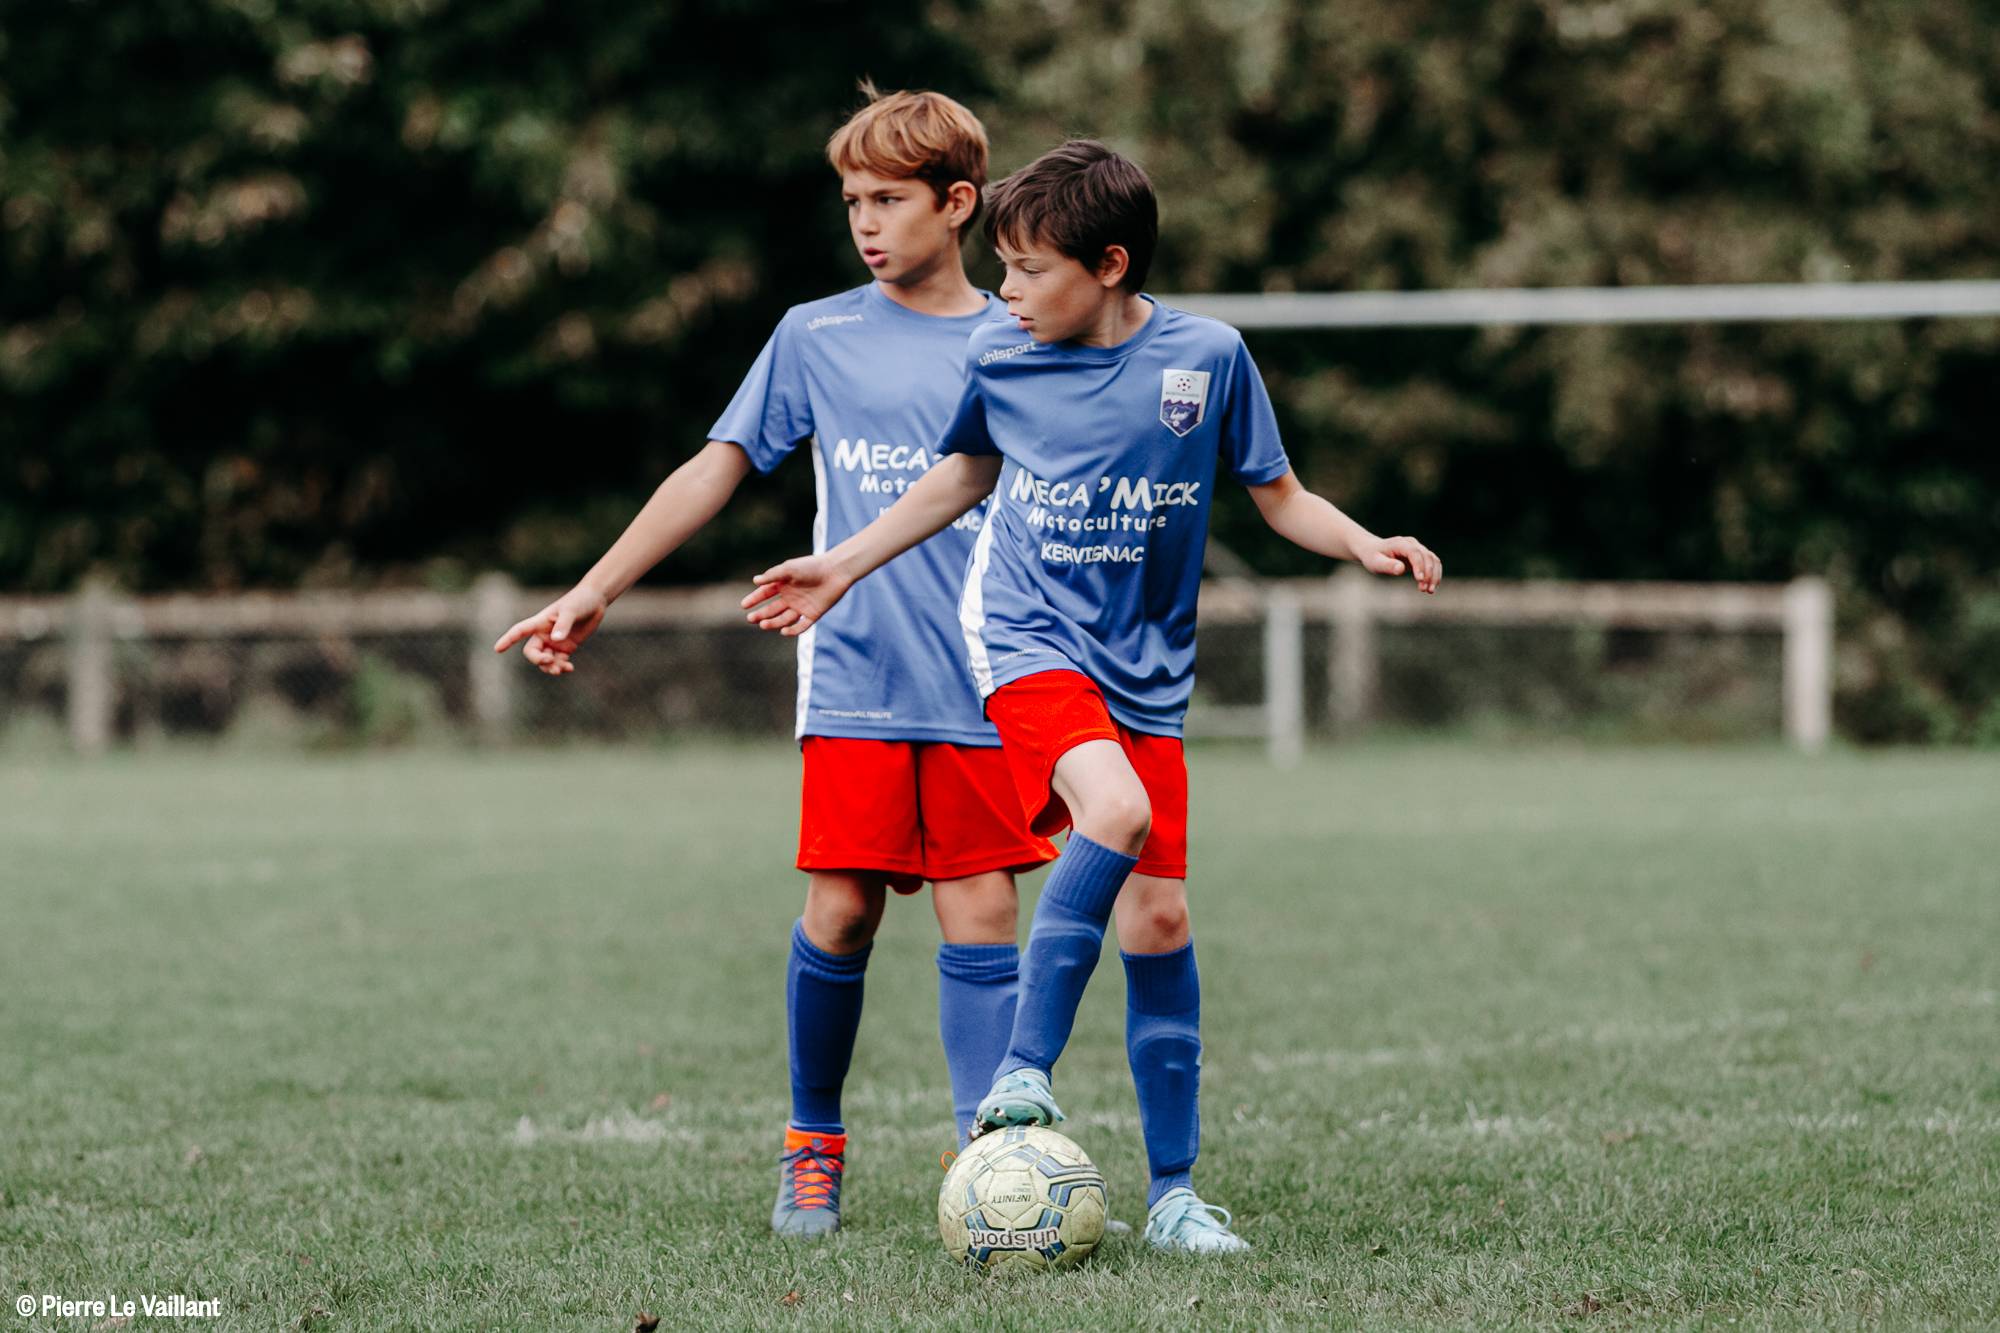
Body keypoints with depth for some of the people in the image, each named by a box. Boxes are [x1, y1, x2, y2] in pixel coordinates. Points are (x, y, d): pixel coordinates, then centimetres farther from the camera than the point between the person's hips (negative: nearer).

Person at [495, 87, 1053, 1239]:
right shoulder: (815, 338, 8)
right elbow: (717, 470, 11)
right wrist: (595, 593, 8)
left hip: (982, 692, 0)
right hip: (854, 687, 0)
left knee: (980, 915, -4)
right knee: (841, 916, -2)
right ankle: (814, 1147, 14)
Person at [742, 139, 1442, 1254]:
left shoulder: (1207, 357, -6)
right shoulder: (1000, 359, -2)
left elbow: (1279, 495, 5)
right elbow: (965, 473, 18)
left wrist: (1368, 546, -13)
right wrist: (845, 567, 20)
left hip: (1147, 670, 1)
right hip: (1031, 644, -1)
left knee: (1160, 921, 0)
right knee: (1115, 808, -31)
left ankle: (1175, 1192, 9)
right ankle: (1026, 1069, -26)